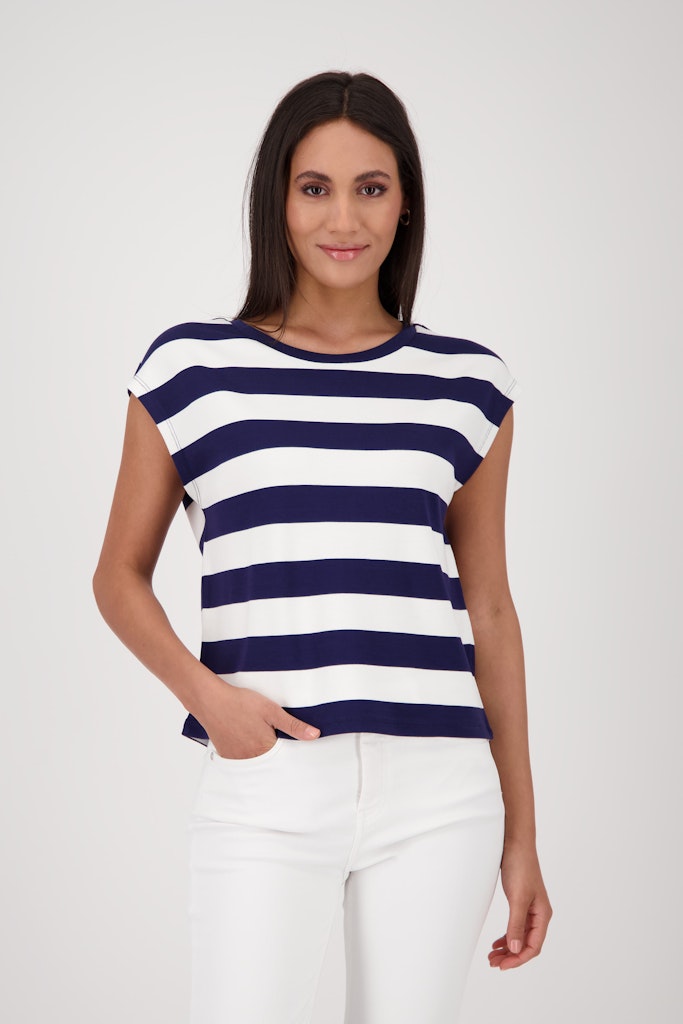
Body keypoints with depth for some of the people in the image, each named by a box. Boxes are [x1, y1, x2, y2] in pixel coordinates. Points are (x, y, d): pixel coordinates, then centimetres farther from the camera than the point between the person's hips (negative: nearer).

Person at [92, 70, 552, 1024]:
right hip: (265, 797, -1)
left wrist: (522, 831, 12)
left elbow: (488, 607, 12)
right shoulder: (189, 370, 4)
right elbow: (121, 575, 10)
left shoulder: (467, 384, 8)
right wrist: (202, 691, -9)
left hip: (436, 800, 2)